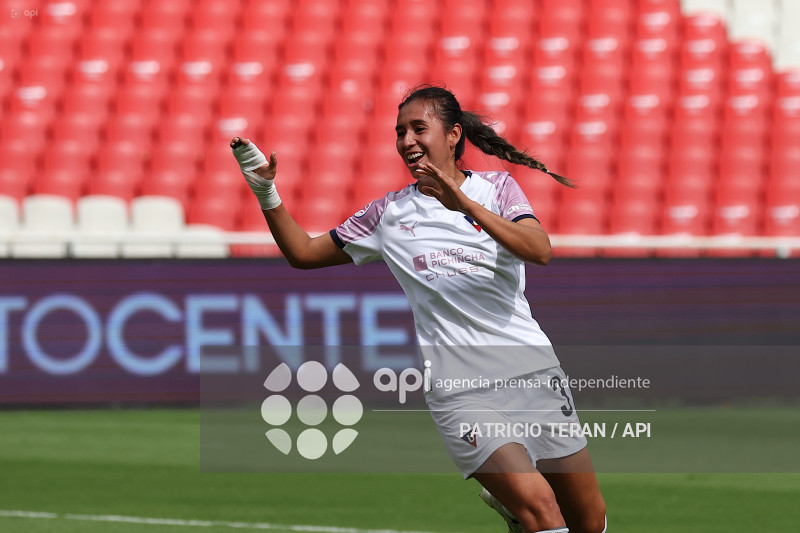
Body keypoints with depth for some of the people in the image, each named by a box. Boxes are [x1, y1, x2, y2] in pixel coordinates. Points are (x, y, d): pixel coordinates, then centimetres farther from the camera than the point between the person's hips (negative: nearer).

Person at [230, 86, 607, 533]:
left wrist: (466, 205, -24)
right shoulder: (388, 214, 10)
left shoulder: (497, 188, 6)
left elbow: (539, 251, -13)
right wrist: (266, 192, 2)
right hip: (460, 388, -2)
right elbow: (303, 252, 17)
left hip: (532, 368, 2)